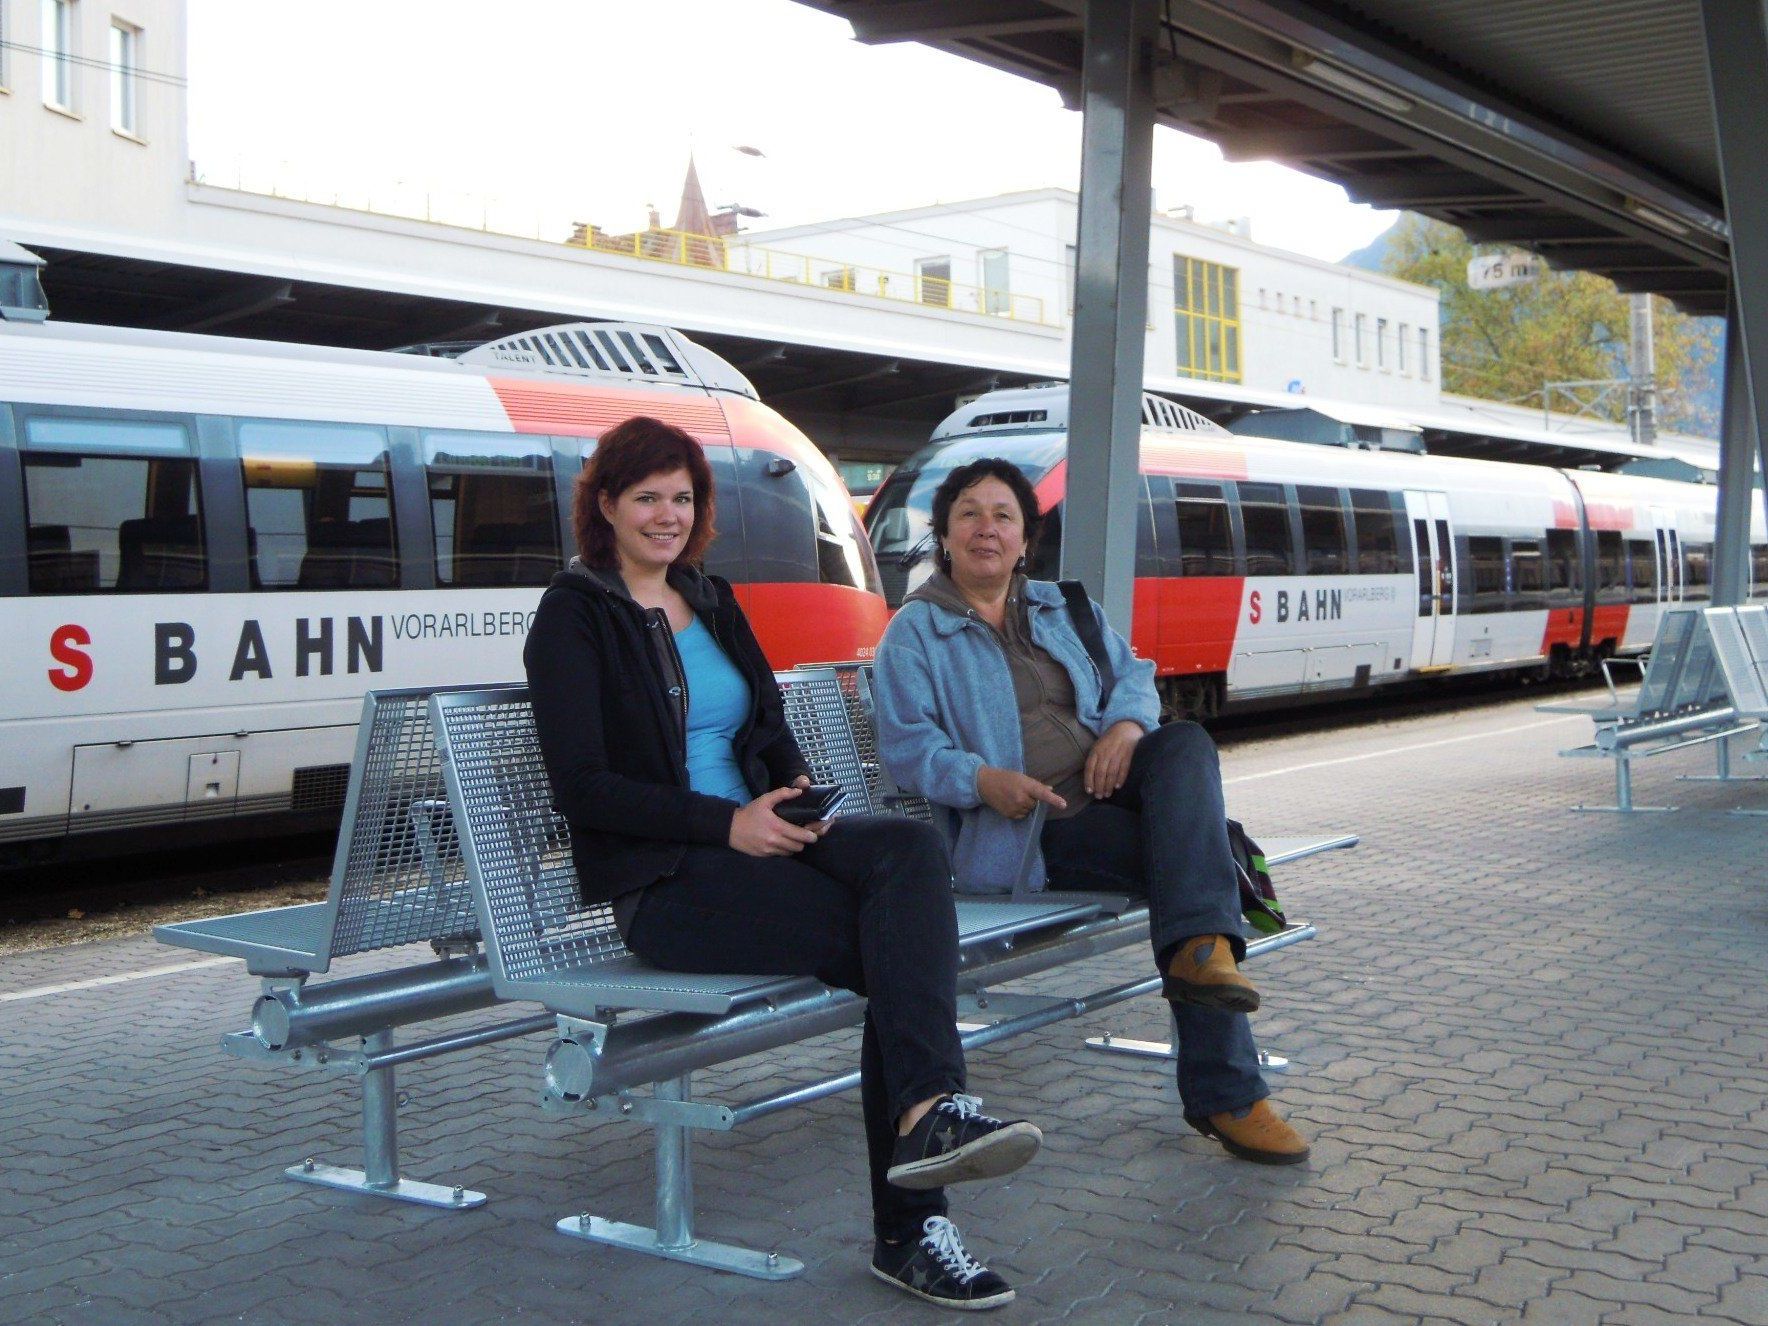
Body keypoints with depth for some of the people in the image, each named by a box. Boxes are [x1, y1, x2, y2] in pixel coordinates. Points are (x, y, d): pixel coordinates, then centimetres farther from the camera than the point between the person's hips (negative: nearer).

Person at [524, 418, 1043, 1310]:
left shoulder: (712, 602, 20)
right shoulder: (574, 616, -1)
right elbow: (580, 787, -10)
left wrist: (797, 796, -3)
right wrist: (727, 824, -18)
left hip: (753, 838, 6)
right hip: (661, 885, -6)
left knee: (911, 848, -26)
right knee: (901, 953, -25)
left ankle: (926, 1115, -33)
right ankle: (908, 1229, -25)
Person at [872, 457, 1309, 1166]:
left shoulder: (1062, 607, 25)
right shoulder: (915, 631, 6)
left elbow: (1132, 674, 19)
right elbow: (905, 744, -5)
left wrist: (1127, 723, -7)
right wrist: (981, 780, -24)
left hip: (1104, 784, 6)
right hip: (1028, 827, -6)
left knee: (1188, 743, -29)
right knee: (1191, 853, -29)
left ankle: (1200, 948, -41)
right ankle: (1225, 1093, -28)